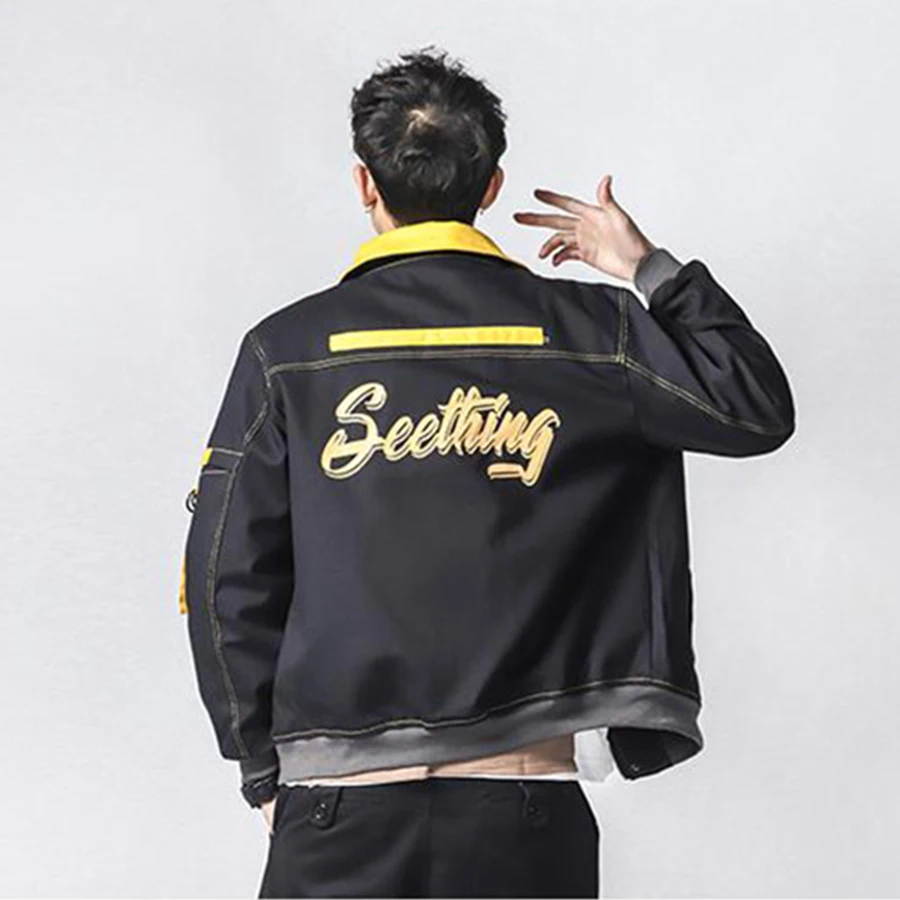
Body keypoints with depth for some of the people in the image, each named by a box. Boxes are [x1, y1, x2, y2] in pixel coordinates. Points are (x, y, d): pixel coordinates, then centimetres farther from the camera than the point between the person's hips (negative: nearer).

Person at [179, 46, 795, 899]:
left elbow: (226, 585, 0)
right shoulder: (586, 331, 0)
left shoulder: (286, 349, 0)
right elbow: (761, 411, 12)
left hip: (340, 818, 0)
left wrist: (268, 770, 11)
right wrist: (651, 271, 18)